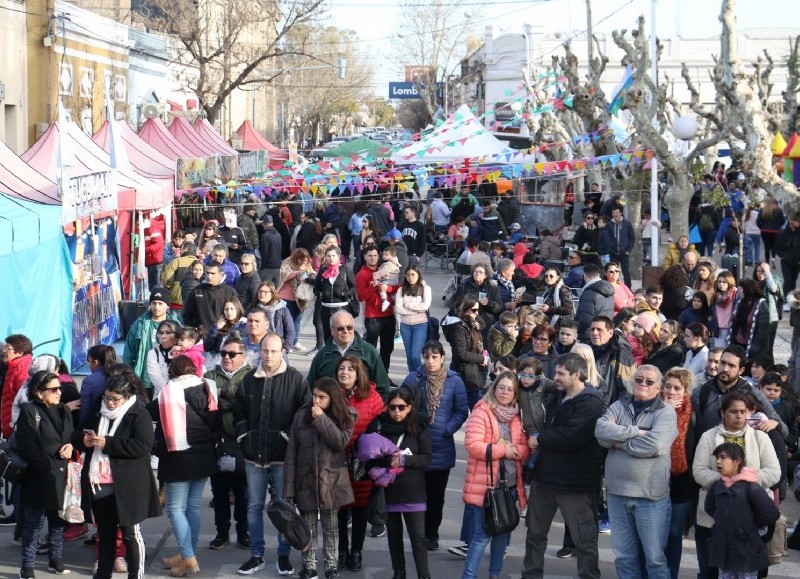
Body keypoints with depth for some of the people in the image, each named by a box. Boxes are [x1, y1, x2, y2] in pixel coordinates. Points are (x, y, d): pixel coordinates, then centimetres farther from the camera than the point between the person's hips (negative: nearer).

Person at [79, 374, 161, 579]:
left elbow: (143, 446, -19)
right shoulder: (99, 415, 15)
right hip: (100, 486, 6)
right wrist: (86, 441, 0)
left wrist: (107, 443, -20)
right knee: (105, 533, 14)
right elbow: (86, 441, 26)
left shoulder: (139, 416, -7)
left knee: (130, 534, 0)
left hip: (126, 488, -6)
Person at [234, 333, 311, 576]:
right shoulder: (249, 380, 7)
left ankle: (284, 556, 14)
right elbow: (239, 411, 17)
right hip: (254, 453, 4)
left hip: (283, 455, -4)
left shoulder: (295, 379, -5)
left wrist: (290, 436, -10)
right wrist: (243, 435, 6)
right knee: (254, 506, 9)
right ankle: (256, 555, 18)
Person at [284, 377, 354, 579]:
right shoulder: (301, 416, -2)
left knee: (331, 526, 10)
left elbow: (340, 441, -21)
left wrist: (321, 419, -21)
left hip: (331, 479, -1)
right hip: (306, 479, 1)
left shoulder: (344, 417, -3)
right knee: (308, 527, 8)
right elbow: (291, 453, -3)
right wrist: (288, 487, -6)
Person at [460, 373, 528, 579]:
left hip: (510, 483, 7)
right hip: (484, 484, -7)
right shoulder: (481, 412, -9)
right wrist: (503, 450, -16)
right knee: (482, 534, -7)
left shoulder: (516, 417, 11)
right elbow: (472, 445, -18)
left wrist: (514, 451, -13)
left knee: (503, 531, 14)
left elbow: (525, 449, 9)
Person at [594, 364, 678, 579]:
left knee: (655, 558, 3)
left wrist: (620, 441, -8)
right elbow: (601, 431, -9)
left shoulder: (666, 412, -3)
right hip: (617, 492, 4)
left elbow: (654, 445, -19)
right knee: (624, 557, 13)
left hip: (651, 495, -4)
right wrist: (635, 432, -15)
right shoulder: (619, 406, 9)